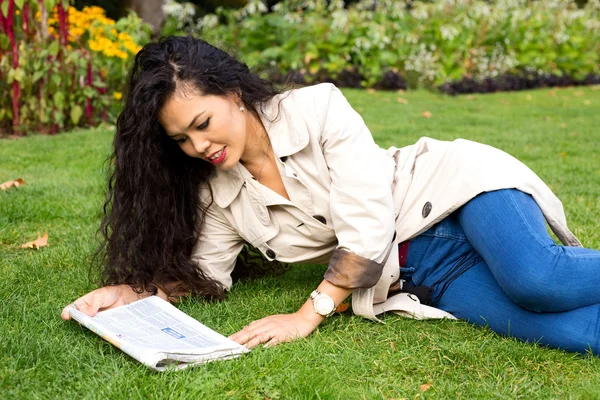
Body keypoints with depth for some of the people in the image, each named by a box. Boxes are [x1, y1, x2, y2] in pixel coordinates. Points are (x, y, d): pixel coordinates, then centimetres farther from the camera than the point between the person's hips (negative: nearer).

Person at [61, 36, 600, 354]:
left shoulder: (317, 107, -14)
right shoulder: (218, 194, 3)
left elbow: (367, 224, -19)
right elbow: (204, 273, 11)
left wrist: (309, 316, -20)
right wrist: (136, 290, -8)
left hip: (449, 188, -3)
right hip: (409, 275, 3)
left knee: (535, 281, -37)